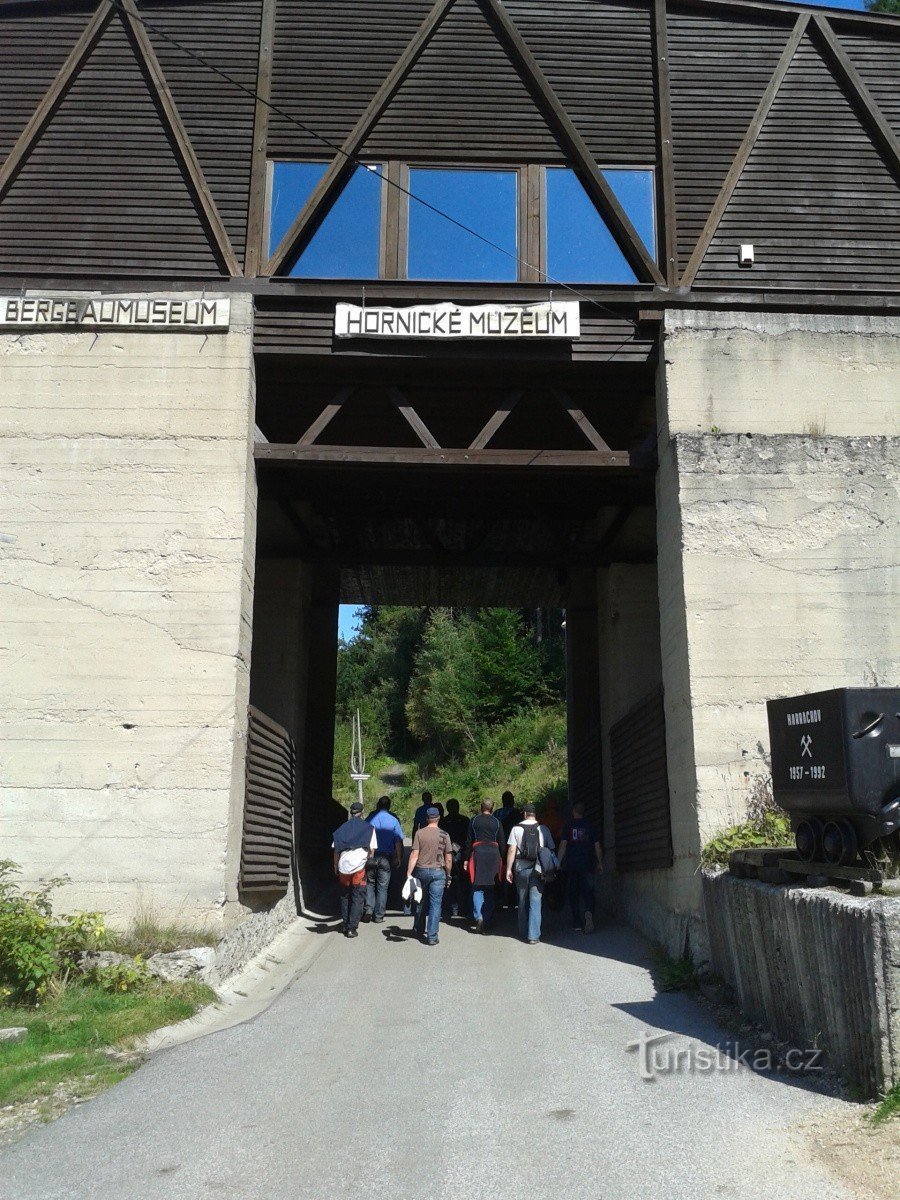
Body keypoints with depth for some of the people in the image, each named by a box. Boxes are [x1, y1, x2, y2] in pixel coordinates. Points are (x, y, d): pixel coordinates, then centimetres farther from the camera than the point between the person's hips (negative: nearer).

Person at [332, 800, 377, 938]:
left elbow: (336, 850, 11)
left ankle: (346, 925, 24)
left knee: (345, 895, 19)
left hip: (343, 866, 3)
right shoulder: (368, 828, 4)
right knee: (358, 897, 4)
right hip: (359, 866, -3)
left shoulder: (342, 828, 12)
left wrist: (336, 867, 19)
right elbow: (372, 850, 2)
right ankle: (352, 928, 0)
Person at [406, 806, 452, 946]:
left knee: (421, 901, 20)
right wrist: (448, 875, 12)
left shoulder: (419, 833, -5)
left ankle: (419, 929, 35)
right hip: (438, 872, -1)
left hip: (421, 871, 1)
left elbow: (414, 855, -9)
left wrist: (408, 873, -6)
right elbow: (448, 858, 1)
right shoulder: (444, 835, -2)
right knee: (435, 904, 1)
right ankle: (432, 936, -4)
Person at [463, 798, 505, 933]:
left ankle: (478, 916, -18)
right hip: (493, 854, 1)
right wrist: (502, 860, 11)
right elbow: (502, 843, 6)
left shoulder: (474, 821, 3)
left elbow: (469, 841, 3)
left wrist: (466, 859, 7)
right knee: (490, 889, 10)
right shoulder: (497, 822, 6)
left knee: (477, 888, 2)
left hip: (478, 853, -1)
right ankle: (488, 920, 9)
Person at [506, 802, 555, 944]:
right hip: (538, 869, 0)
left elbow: (512, 850, -5)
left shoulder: (517, 828, -1)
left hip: (521, 868, 0)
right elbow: (551, 850, 3)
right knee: (535, 902, 0)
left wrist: (508, 869, -1)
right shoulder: (543, 829, 2)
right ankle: (533, 935, -5)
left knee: (522, 902, 13)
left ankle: (523, 933, 20)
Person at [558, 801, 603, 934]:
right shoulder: (590, 826, 5)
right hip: (587, 865, 1)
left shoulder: (569, 826, 0)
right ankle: (588, 913, -28)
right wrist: (600, 863, 14)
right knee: (587, 892, 0)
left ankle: (577, 923, 10)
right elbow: (597, 846, 6)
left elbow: (563, 845, -5)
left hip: (571, 865, -1)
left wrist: (559, 863, -1)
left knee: (573, 894, 9)